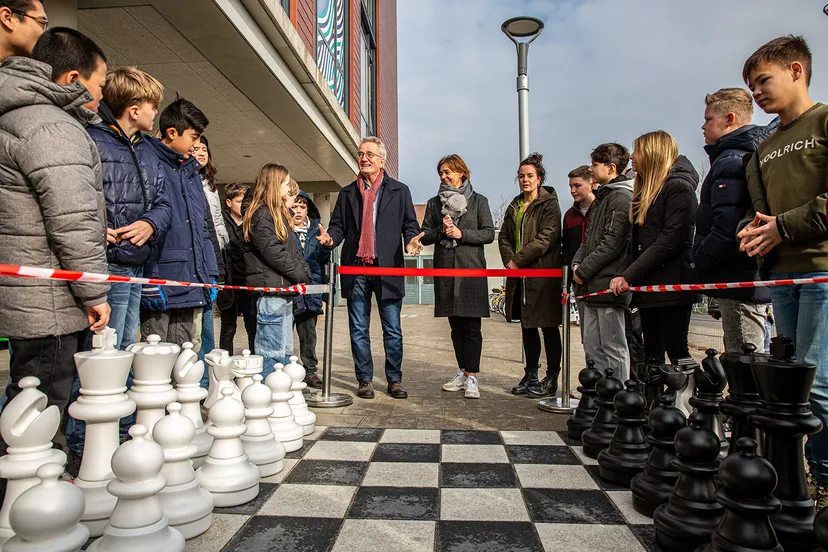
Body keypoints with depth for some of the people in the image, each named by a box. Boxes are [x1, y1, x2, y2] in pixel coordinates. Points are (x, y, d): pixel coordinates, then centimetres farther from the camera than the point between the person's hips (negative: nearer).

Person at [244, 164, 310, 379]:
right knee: (272, 351, -6)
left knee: (285, 350, 14)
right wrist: (301, 275, -10)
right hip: (270, 289, -10)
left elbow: (294, 249, 18)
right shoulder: (261, 214, -10)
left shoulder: (281, 213, 21)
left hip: (285, 288, 10)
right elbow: (274, 252, -17)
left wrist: (305, 273, 3)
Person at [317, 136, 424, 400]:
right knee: (359, 330, 7)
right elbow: (338, 225, 12)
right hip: (356, 270, 2)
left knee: (392, 329, 4)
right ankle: (365, 380, 18)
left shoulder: (400, 191, 7)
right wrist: (330, 237, -10)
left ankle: (394, 380, 16)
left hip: (388, 269, -2)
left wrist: (410, 240, -18)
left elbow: (410, 224, 4)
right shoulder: (347, 193, 14)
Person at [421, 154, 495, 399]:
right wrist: (441, 230, -9)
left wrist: (461, 233, -12)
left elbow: (489, 233, 0)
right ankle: (462, 372, 19)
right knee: (455, 325, 9)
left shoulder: (479, 201, 6)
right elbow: (424, 236, 9)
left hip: (471, 269, -3)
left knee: (471, 326, -5)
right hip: (445, 269, 3)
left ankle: (472, 377, -1)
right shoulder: (434, 203, 13)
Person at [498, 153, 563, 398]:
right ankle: (531, 375, 24)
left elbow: (545, 238, -15)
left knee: (548, 326, 1)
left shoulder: (549, 204, -5)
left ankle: (552, 379, 11)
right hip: (519, 276, 7)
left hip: (543, 274, -7)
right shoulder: (515, 206, 16)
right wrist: (509, 259, -6)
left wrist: (518, 260, -16)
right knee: (527, 325, 13)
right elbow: (504, 236, 12)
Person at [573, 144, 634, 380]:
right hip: (594, 286, 10)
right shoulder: (602, 197, 20)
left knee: (613, 350, -2)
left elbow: (612, 243, -18)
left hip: (609, 285, -10)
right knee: (592, 346, 15)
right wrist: (577, 263, 5)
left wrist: (583, 271, -12)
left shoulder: (621, 197, -11)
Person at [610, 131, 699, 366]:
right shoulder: (646, 191, 20)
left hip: (670, 287, -8)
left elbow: (670, 241, -18)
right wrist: (629, 277, 4)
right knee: (652, 355, 9)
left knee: (677, 351, -5)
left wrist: (628, 276, -18)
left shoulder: (679, 188, -7)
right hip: (647, 287, 8)